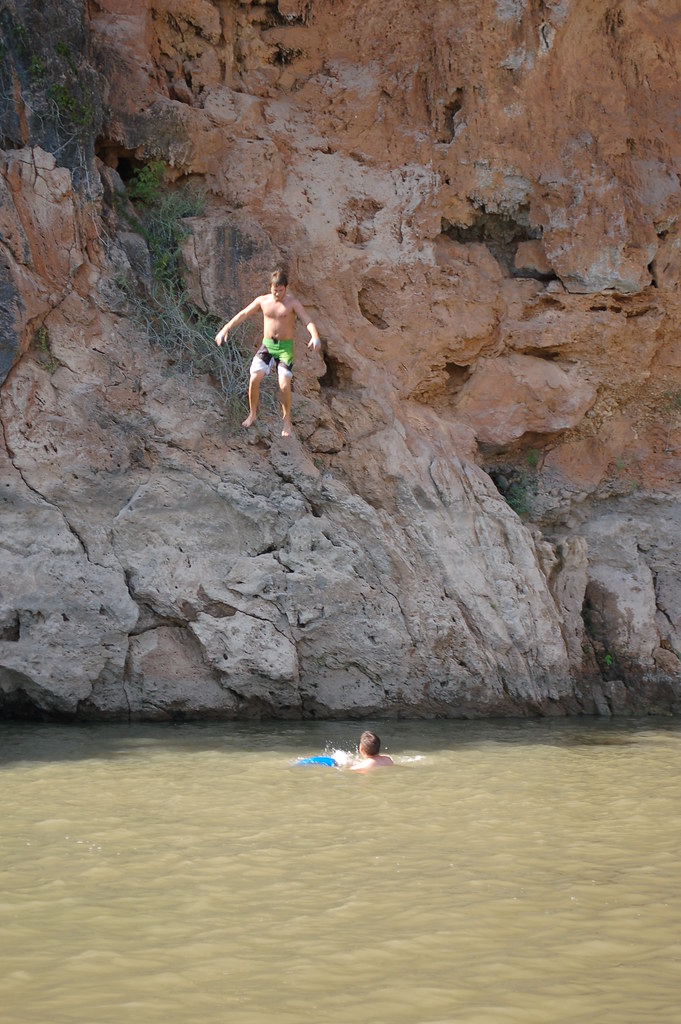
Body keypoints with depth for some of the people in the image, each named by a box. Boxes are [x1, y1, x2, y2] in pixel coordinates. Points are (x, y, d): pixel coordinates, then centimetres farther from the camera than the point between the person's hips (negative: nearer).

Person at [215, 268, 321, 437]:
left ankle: (287, 421, 4)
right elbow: (243, 315, 7)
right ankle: (252, 414, 6)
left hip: (285, 347, -3)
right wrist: (225, 329, 0)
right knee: (254, 378, -14)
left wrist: (315, 336, -40)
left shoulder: (293, 303, -9)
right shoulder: (262, 301, 2)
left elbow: (307, 321, -21)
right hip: (267, 345, 3)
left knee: (284, 385, -16)